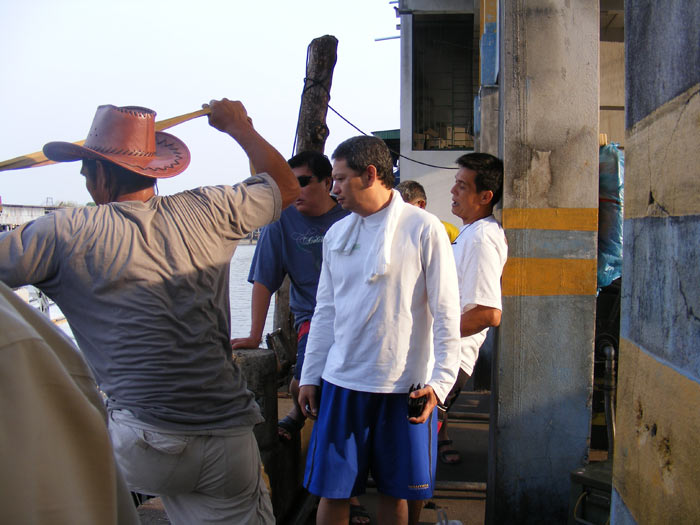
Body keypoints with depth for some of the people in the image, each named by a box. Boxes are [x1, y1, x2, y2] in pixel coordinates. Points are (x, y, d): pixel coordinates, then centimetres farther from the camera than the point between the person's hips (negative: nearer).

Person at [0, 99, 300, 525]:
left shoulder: (68, 233, -5)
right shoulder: (206, 211, 4)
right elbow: (287, 186, 19)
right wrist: (240, 127, 32)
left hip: (142, 451, -2)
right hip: (229, 443, 3)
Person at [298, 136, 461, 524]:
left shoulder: (423, 228, -5)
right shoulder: (336, 234, 10)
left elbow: (446, 312, -6)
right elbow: (326, 311, 14)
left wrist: (440, 381, -13)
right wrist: (310, 376, 11)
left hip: (405, 385, -3)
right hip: (343, 380, 4)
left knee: (395, 492, 10)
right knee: (332, 492, 6)